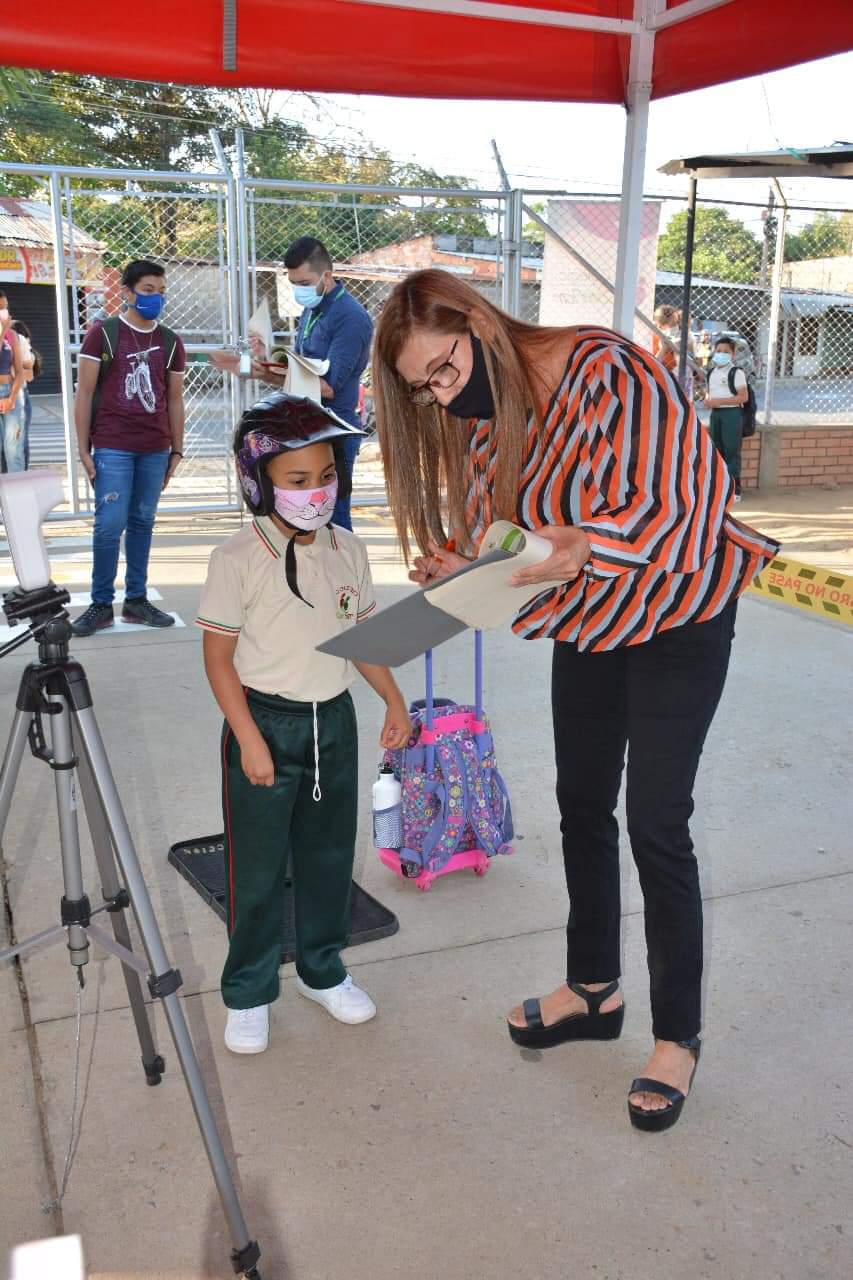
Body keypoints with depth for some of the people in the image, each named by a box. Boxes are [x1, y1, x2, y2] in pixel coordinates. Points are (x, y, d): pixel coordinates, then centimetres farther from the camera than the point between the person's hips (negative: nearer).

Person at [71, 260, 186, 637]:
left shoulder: (170, 342, 11)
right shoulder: (103, 334, -1)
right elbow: (84, 393, -1)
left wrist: (176, 450, 12)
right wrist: (83, 449, -6)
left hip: (155, 450, 4)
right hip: (112, 448, -4)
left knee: (142, 523, 8)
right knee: (110, 525, -6)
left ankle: (136, 599, 17)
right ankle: (101, 604, 5)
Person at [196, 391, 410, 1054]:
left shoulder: (348, 550, 2)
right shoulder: (237, 559, -14)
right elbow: (219, 656, -12)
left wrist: (395, 700, 5)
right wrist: (250, 740, -17)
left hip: (333, 720, 5)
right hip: (265, 722, -5)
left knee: (330, 854, 16)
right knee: (257, 865, 6)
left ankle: (323, 970, 37)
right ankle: (249, 993, 25)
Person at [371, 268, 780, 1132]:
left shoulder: (606, 371, -27)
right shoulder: (478, 419, -4)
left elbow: (669, 510, -31)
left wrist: (586, 547, -48)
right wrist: (457, 568, -22)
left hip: (676, 616, -7)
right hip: (585, 623, 7)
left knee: (656, 826, -4)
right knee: (581, 807, 12)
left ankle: (677, 1037, 14)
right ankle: (594, 989, 32)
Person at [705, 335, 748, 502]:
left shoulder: (736, 373, -7)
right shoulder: (712, 373, 14)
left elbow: (743, 397, -13)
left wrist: (719, 401, -19)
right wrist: (707, 400, 3)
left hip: (731, 413, -7)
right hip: (715, 414, 7)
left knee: (732, 451, -7)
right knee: (717, 451, 11)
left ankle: (734, 490, -4)